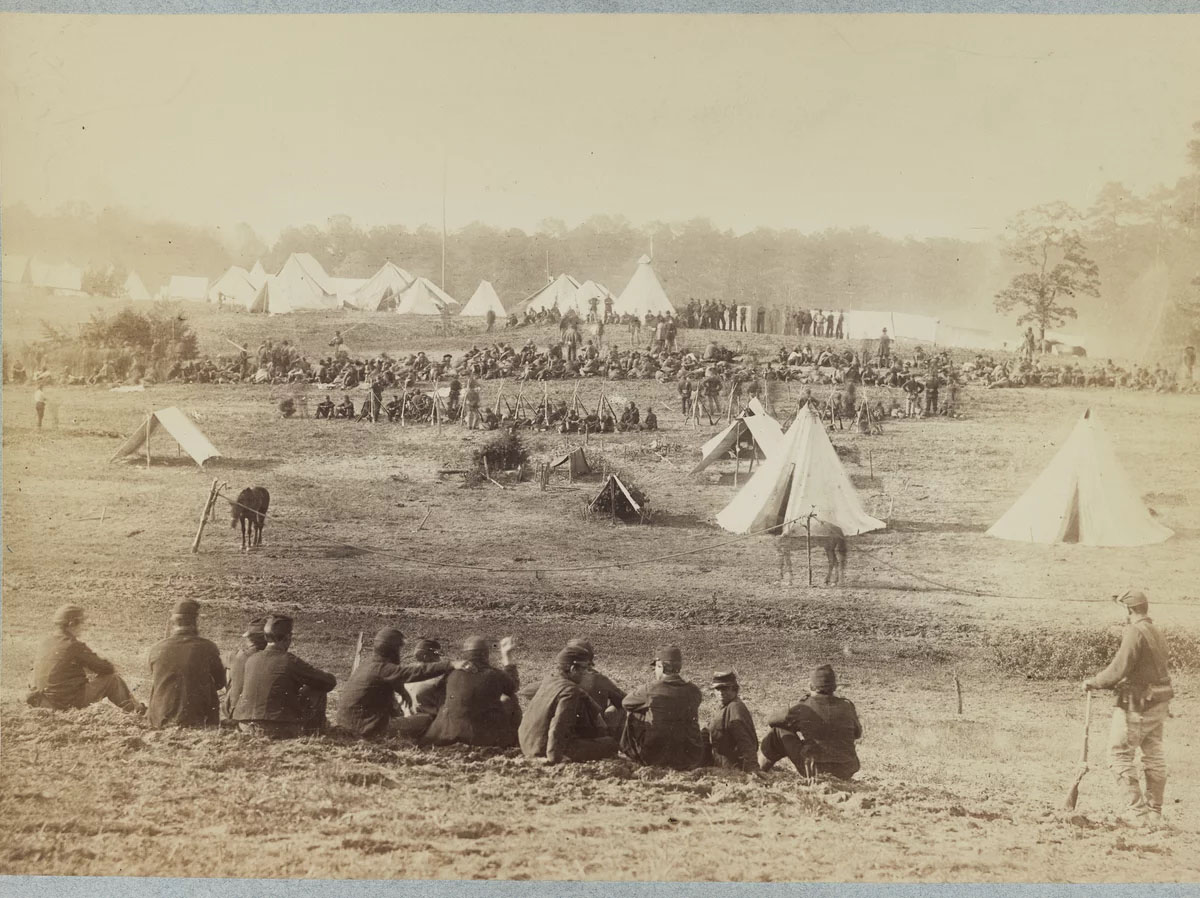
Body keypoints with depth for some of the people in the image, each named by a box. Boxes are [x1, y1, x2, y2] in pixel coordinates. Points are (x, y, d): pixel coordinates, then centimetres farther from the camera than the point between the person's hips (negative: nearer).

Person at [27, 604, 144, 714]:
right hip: (69, 702, -8)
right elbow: (106, 668, -12)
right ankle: (134, 707, 14)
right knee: (112, 678, 0)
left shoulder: (45, 642, 7)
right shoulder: (74, 645, -16)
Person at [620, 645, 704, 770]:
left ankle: (629, 752, 31)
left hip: (656, 758, -2)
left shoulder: (651, 690, -11)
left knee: (634, 715, 17)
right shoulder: (694, 691, -3)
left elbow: (625, 703, 7)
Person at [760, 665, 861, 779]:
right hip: (847, 774, 3)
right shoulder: (847, 707, -2)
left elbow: (770, 720, 8)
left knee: (779, 731, 9)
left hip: (815, 772, -3)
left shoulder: (802, 709, -10)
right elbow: (858, 733, 18)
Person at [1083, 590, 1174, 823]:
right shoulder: (1157, 634, 13)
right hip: (1159, 702, 9)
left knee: (1119, 753, -3)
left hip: (1138, 705, -9)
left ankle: (1136, 810, -7)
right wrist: (1114, 684, 18)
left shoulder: (1135, 632, -16)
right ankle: (1155, 812, 18)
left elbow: (1119, 669, -21)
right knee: (1154, 755, 12)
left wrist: (1093, 682, -7)